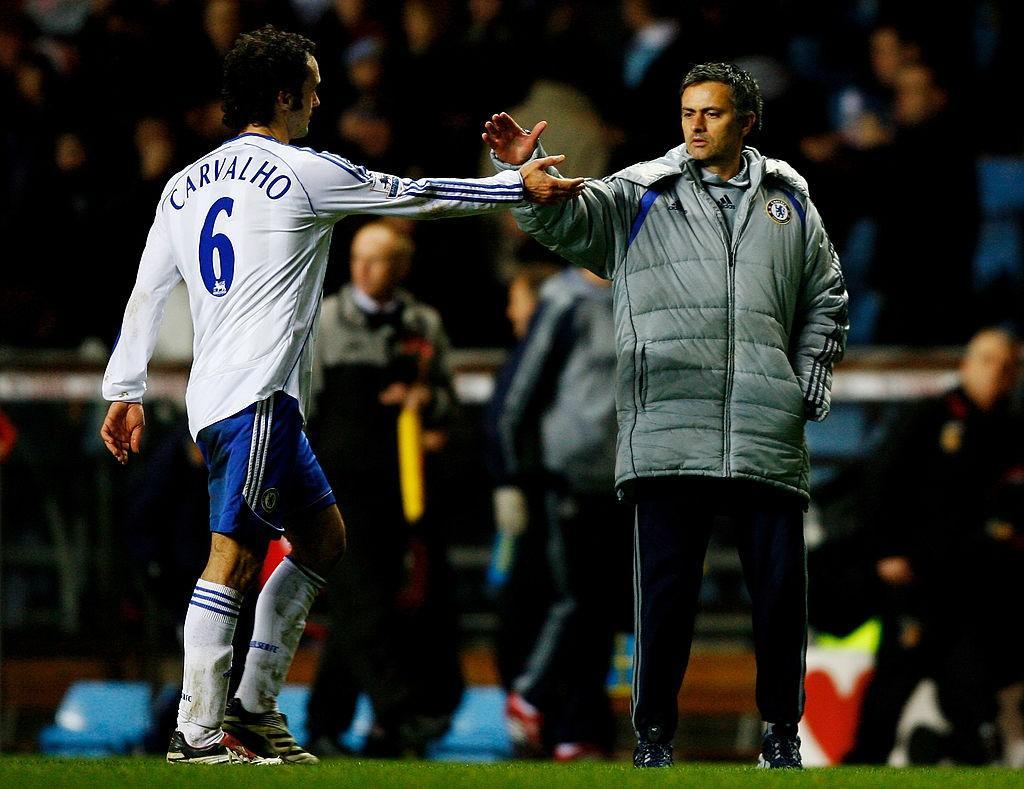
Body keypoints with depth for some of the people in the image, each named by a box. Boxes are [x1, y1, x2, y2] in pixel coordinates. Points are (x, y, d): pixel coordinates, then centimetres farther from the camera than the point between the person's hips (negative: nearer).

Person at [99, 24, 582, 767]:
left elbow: (148, 293, 15)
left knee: (323, 537, 16)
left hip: (217, 397, 9)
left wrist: (126, 391, 18)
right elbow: (415, 195, 2)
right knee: (234, 556, -11)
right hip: (255, 395, -9)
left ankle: (255, 707, 13)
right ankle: (198, 735, -16)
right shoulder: (301, 173, -5)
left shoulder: (185, 184, 15)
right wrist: (518, 187, 12)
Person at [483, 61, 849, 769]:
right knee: (668, 589, -4)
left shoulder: (789, 204, 15)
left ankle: (782, 730, 18)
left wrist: (810, 386, 11)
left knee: (782, 586, 2)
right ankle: (654, 733, 8)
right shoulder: (641, 196, 9)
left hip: (769, 436, 2)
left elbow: (827, 302, 22)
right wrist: (524, 171, -23)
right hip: (669, 429, -2)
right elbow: (564, 220, -4)